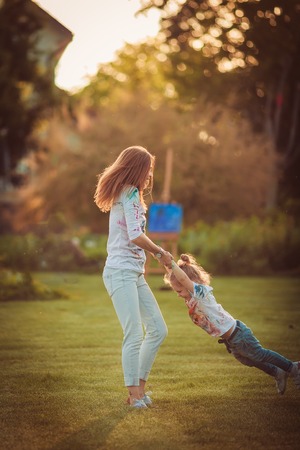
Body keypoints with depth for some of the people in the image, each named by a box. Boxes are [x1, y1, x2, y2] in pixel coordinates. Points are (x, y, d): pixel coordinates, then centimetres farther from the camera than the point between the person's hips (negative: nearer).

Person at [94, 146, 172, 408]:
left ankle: (140, 386, 13)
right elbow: (135, 236, -16)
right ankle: (134, 394, -9)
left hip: (135, 274, 10)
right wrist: (160, 253, -4)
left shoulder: (129, 195, 23)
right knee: (135, 335, -14)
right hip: (120, 272, -10)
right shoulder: (130, 194, -8)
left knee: (158, 330, 8)